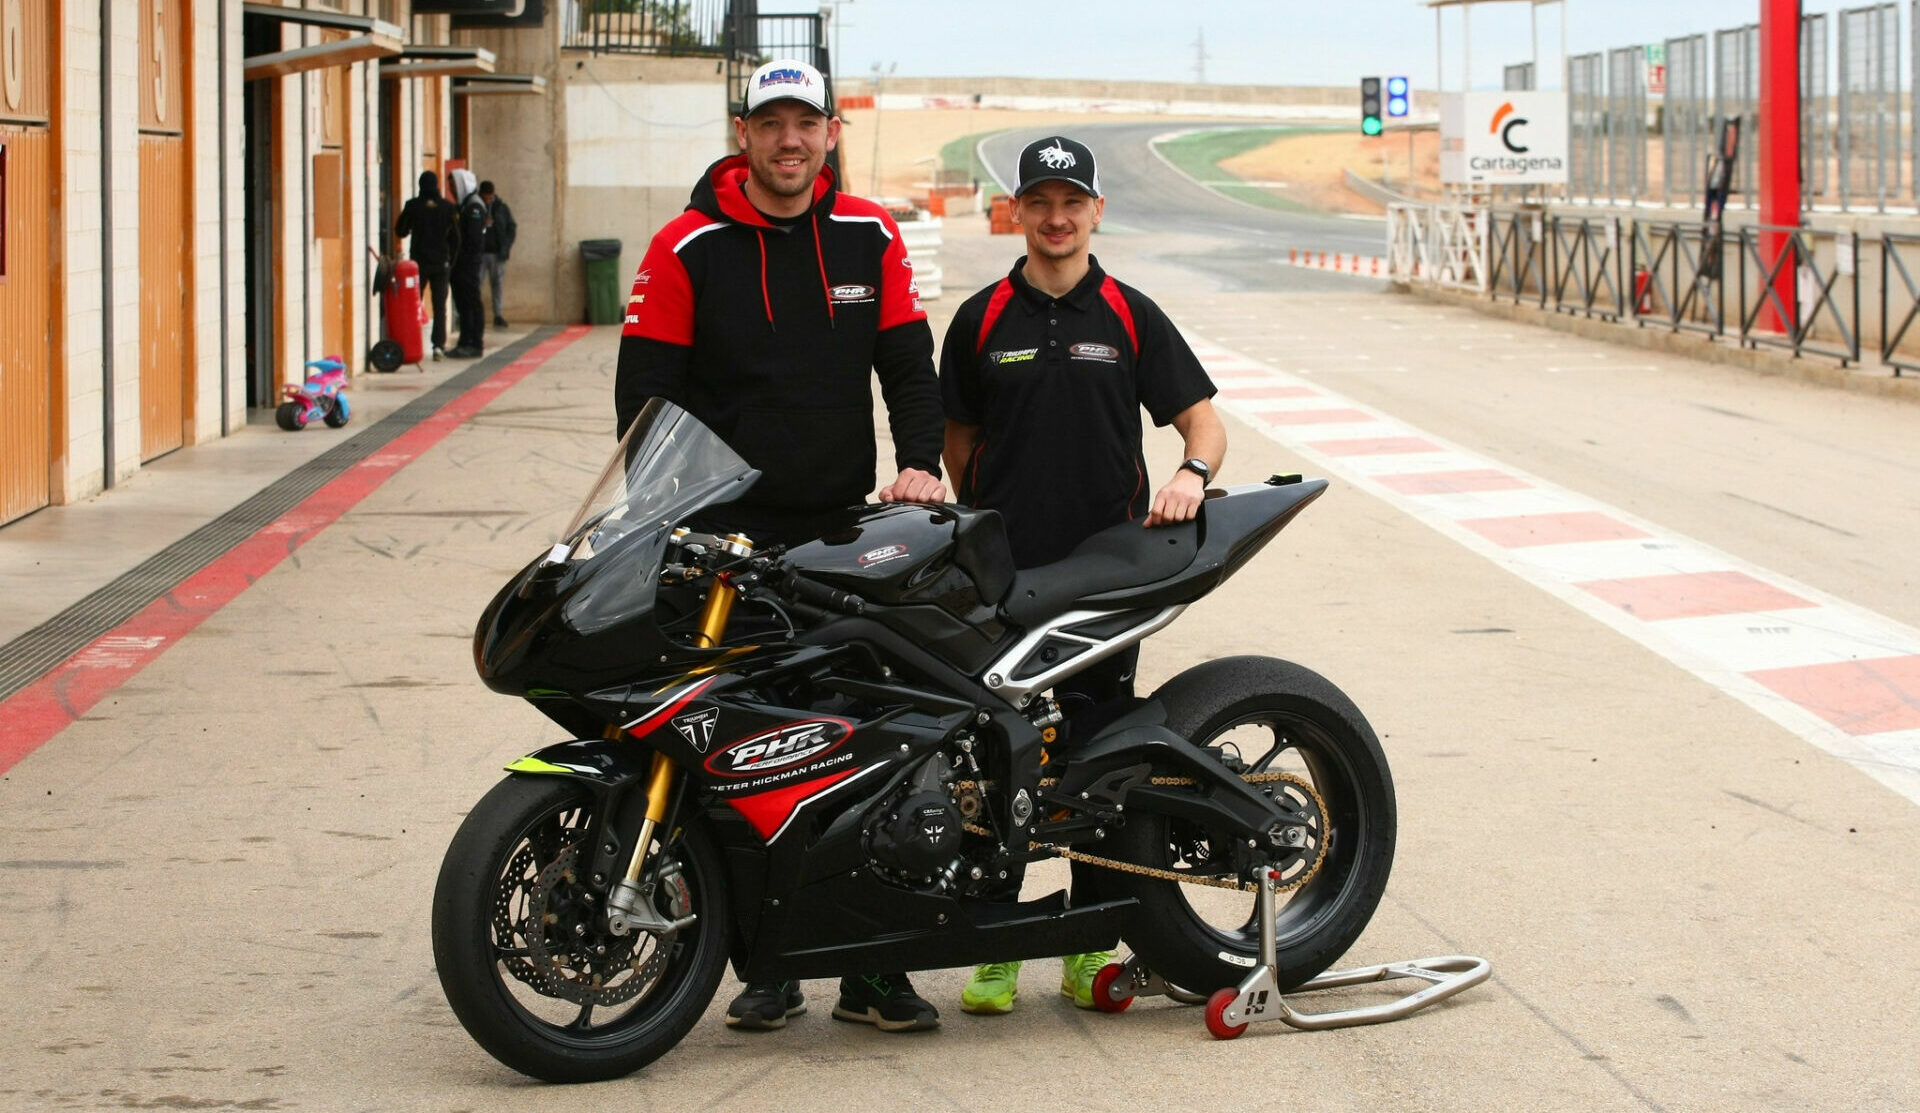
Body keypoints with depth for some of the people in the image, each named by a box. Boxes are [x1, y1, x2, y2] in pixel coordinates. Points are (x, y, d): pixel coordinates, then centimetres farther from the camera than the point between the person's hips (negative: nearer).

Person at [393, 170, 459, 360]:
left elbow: (400, 231, 2)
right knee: (440, 306, 5)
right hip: (441, 262, 1)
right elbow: (455, 237, 3)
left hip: (419, 261, -1)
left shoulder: (413, 206, -6)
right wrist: (450, 259, 13)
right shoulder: (448, 207, -1)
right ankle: (439, 344, -4)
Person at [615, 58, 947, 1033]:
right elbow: (645, 389, -2)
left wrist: (918, 461, -9)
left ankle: (871, 966, 7)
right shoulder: (688, 247, -1)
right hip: (729, 533, -2)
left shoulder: (870, 239, 7)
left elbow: (908, 363, 8)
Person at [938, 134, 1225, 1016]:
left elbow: (1203, 418, 5)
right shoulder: (981, 320, 7)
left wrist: (1191, 474, -15)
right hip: (1001, 575, 0)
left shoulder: (1130, 316, 6)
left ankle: (1090, 946, 11)